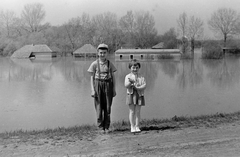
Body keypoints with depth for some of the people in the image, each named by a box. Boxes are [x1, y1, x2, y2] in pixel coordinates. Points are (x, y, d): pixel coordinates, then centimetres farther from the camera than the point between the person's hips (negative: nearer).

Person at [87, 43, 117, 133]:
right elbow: (92, 77, 1)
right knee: (99, 107, 1)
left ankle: (107, 127, 13)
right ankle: (101, 127, 11)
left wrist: (114, 89, 4)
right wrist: (92, 90, -6)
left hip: (108, 86, 1)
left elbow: (113, 77, 8)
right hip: (98, 85, -1)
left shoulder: (110, 64, 5)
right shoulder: (94, 64, 0)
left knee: (107, 107, 2)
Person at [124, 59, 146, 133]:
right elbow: (126, 85, -9)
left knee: (138, 112, 3)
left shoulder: (141, 77, 8)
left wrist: (137, 87, -17)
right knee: (132, 111, 0)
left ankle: (137, 127, 8)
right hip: (131, 95, -1)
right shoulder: (128, 76, 4)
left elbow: (144, 85, -3)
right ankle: (132, 127, 6)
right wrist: (130, 82, -28)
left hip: (139, 95, 1)